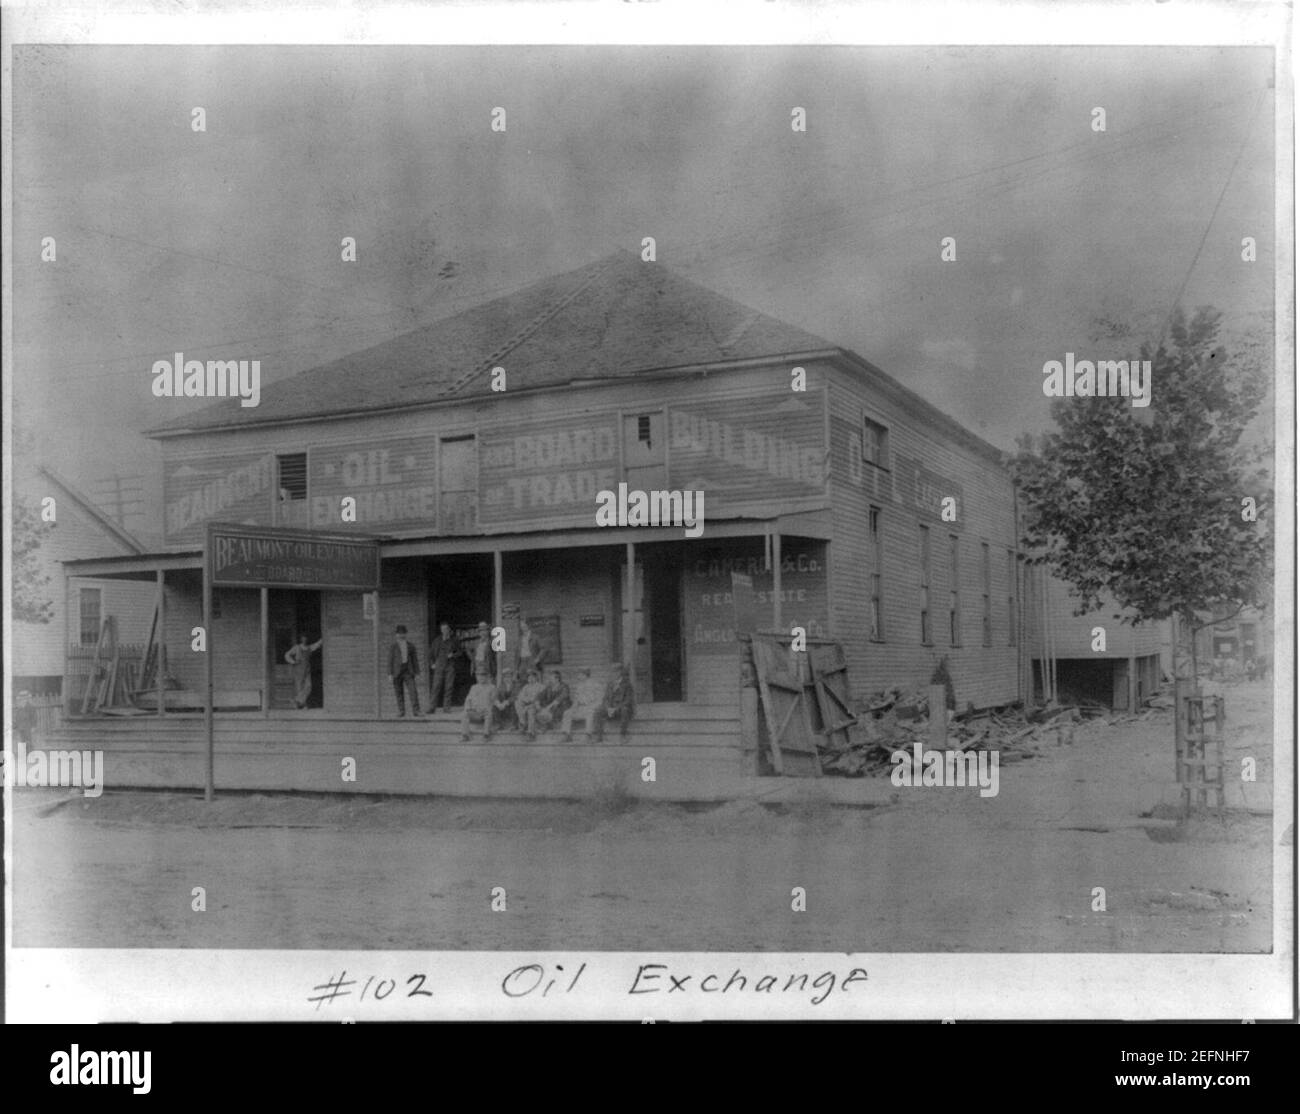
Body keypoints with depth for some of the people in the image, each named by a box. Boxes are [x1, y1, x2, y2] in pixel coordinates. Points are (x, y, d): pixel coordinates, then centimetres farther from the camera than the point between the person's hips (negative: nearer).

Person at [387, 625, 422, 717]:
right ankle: (401, 711, 13)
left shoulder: (411, 646, 8)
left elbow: (415, 659, 9)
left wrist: (417, 672, 5)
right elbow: (390, 661, 1)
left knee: (413, 691, -11)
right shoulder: (393, 647, 2)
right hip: (397, 671, -1)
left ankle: (416, 711, -12)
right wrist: (390, 674, -6)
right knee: (399, 693, 3)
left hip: (408, 671, 1)